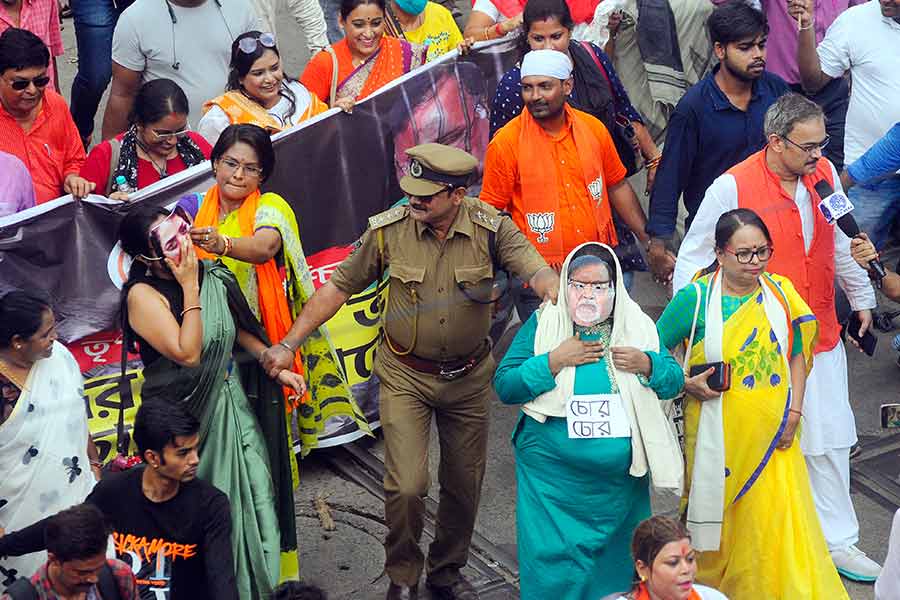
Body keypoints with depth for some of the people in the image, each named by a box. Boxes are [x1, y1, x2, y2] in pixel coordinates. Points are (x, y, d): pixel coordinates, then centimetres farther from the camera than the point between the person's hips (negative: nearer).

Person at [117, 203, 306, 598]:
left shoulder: (211, 275, -2)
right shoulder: (143, 295, -21)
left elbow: (239, 329, 12)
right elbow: (188, 353, -29)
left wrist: (277, 367, 5)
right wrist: (190, 287, -26)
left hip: (233, 400, 6)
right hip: (188, 414, -6)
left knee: (257, 491, 11)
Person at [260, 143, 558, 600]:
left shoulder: (491, 229, -14)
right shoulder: (388, 230, -14)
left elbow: (538, 273, -25)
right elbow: (338, 287, -5)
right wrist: (288, 345, -8)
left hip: (467, 377, 2)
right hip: (404, 376, -1)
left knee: (464, 484, 14)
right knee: (406, 486, -9)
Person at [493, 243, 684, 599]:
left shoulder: (637, 325, 3)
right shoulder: (543, 323, -3)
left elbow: (675, 381, 7)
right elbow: (504, 386, -9)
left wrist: (646, 364, -12)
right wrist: (554, 361, -19)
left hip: (620, 476, 3)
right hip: (552, 476, -2)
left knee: (617, 560, 15)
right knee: (553, 569, 0)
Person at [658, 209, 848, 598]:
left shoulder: (781, 292, 1)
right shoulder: (695, 298, -9)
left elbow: (798, 354, 9)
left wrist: (794, 413, 0)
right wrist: (688, 384, -12)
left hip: (772, 432, 2)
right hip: (719, 432, -2)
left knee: (777, 524, 0)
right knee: (718, 518, 11)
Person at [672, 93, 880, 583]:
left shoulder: (824, 174, 1)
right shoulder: (732, 187, -16)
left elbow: (841, 244, 17)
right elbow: (693, 260, -8)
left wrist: (861, 298, 26)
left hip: (820, 337, 5)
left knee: (830, 440, 12)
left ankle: (835, 540, 25)